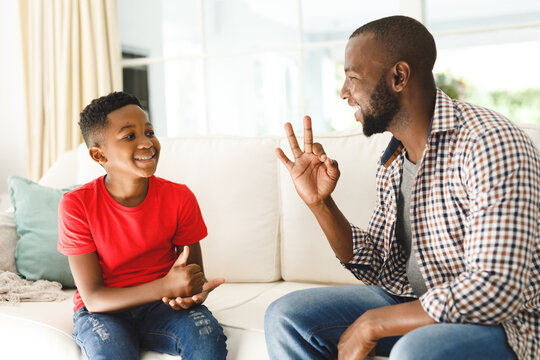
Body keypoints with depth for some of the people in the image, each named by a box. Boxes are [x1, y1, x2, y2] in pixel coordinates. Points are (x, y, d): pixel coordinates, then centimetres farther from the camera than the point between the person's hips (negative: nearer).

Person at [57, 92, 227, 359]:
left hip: (160, 306, 2)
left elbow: (195, 275, 1)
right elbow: (93, 298, -16)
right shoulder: (76, 205, -15)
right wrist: (166, 287, -31)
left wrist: (195, 293, -26)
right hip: (103, 311, -2)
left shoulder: (179, 198, -8)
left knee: (207, 336, -28)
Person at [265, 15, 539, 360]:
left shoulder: (489, 142, -21)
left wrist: (372, 323, -19)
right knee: (285, 317, -2)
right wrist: (319, 202, -5)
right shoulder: (393, 163, 7)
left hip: (498, 322, -8)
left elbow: (497, 290, -28)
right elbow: (376, 268, 10)